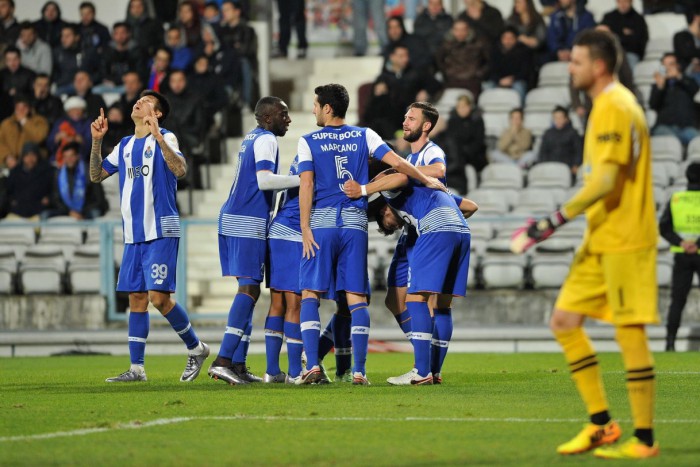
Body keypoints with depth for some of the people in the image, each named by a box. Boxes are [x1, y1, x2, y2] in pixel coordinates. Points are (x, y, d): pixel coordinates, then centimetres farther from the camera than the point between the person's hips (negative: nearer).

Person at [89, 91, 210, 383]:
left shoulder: (165, 139, -3)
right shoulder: (124, 146, 16)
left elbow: (180, 170, -20)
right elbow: (96, 176, 20)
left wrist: (157, 136, -27)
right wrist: (96, 141, 8)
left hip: (161, 232, -6)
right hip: (133, 235, 6)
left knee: (158, 297, -13)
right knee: (136, 299, 5)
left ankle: (195, 348, 7)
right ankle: (136, 368, 7)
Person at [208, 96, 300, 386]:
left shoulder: (252, 138, 20)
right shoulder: (266, 139, -9)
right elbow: (265, 180, -22)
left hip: (231, 219, 10)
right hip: (248, 223, -10)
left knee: (248, 290, 10)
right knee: (249, 289, -12)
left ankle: (238, 365, 8)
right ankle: (223, 360, -20)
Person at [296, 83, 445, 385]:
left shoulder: (308, 142, 3)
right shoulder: (364, 136, 8)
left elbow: (306, 185, -6)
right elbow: (397, 163, 1)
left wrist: (305, 229, -7)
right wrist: (428, 181, 16)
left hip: (321, 220, -2)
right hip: (355, 223, 2)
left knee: (310, 293, 3)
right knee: (357, 297, 2)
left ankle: (312, 364, -11)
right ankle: (359, 370, -3)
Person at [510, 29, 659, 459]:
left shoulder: (614, 107, -15)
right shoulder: (606, 105, 16)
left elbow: (606, 179, -24)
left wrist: (559, 218, -24)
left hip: (624, 239, -10)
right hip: (601, 240, 10)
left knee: (630, 332, -7)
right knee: (565, 321, 8)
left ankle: (644, 440, -1)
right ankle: (602, 424, 12)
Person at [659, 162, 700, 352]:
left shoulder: (675, 199, 4)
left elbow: (664, 227, -5)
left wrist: (680, 243, -13)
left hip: (681, 256, 2)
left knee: (677, 301, 4)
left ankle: (670, 342, -7)